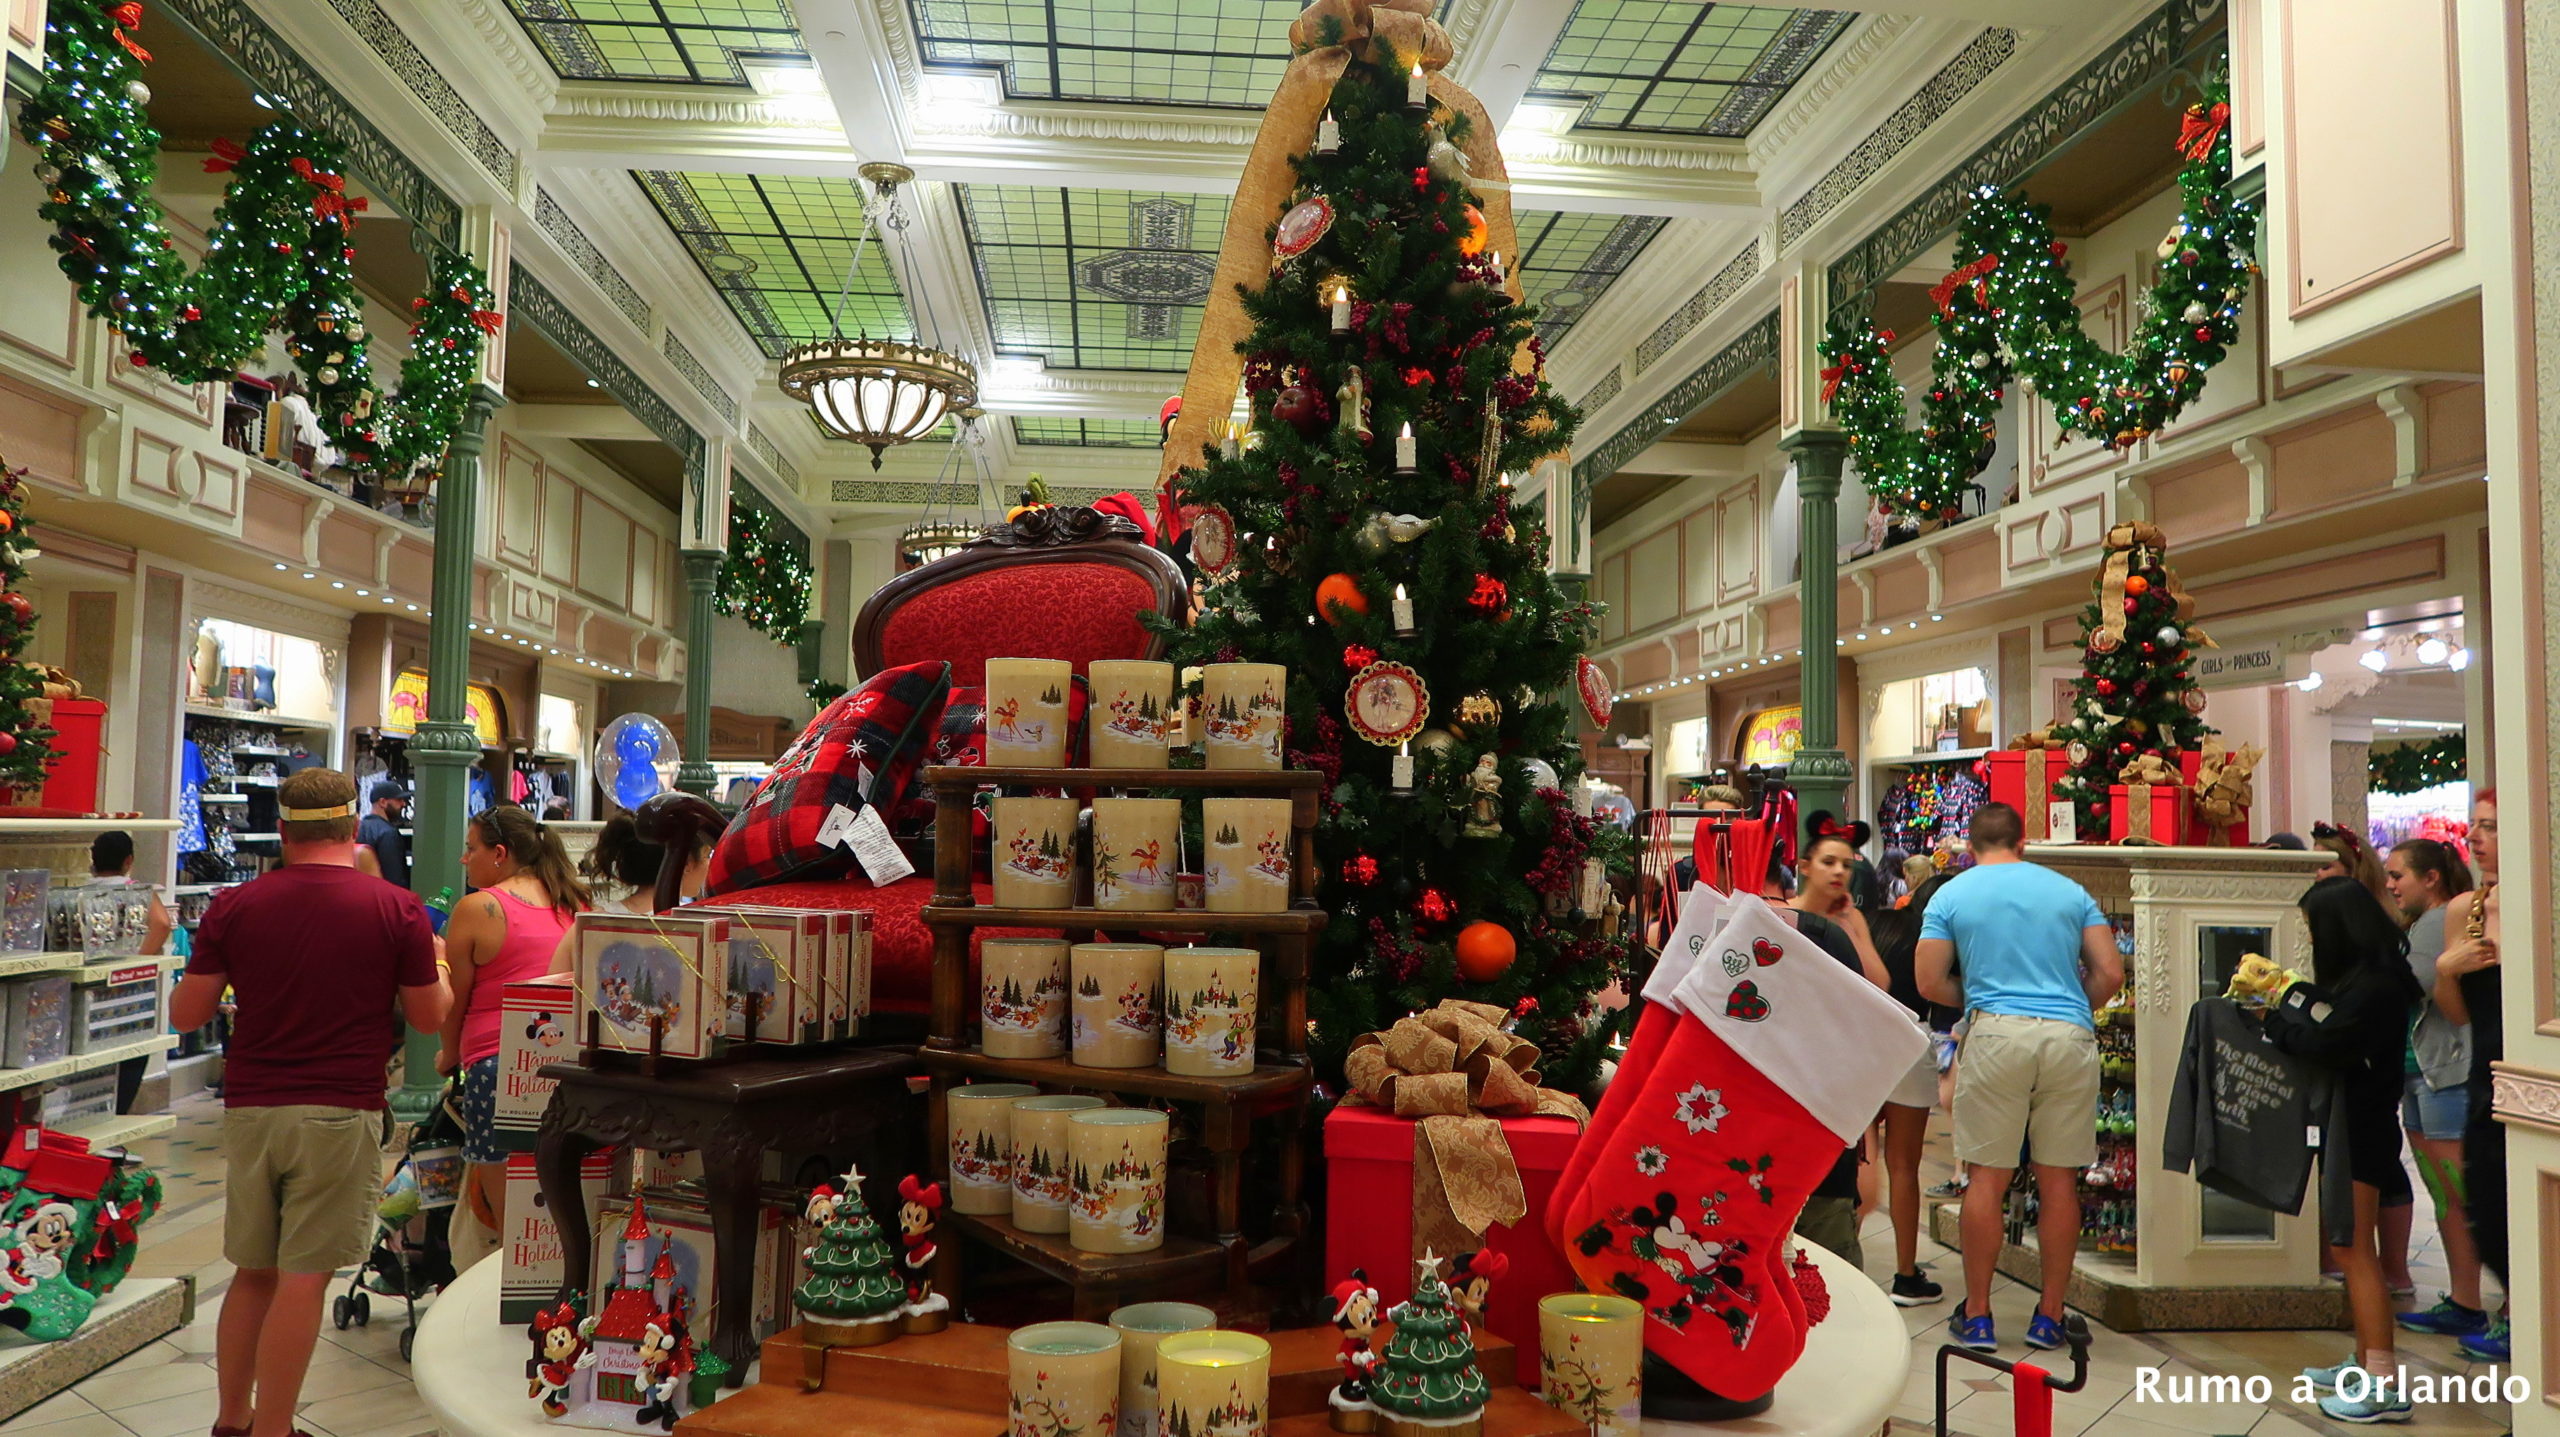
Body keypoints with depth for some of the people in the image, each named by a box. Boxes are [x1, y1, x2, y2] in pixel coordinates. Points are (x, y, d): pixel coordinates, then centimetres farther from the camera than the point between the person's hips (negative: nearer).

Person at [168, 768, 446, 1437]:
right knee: (303, 1278, 1)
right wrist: (434, 961, 20)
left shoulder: (233, 906, 1)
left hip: (249, 1110, 4)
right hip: (340, 1112, -4)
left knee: (252, 1273, 17)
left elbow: (185, 1014, 5)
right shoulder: (397, 910, -6)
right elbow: (429, 1016, 1)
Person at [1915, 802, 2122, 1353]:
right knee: (2059, 1180, 7)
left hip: (1997, 1036, -2)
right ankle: (2049, 1316, 15)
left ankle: (1977, 1315, 9)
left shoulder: (1952, 895, 8)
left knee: (1987, 1177, 4)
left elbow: (1929, 983, 3)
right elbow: (2109, 973, 9)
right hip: (2071, 1038, 2)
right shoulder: (2070, 891, 13)